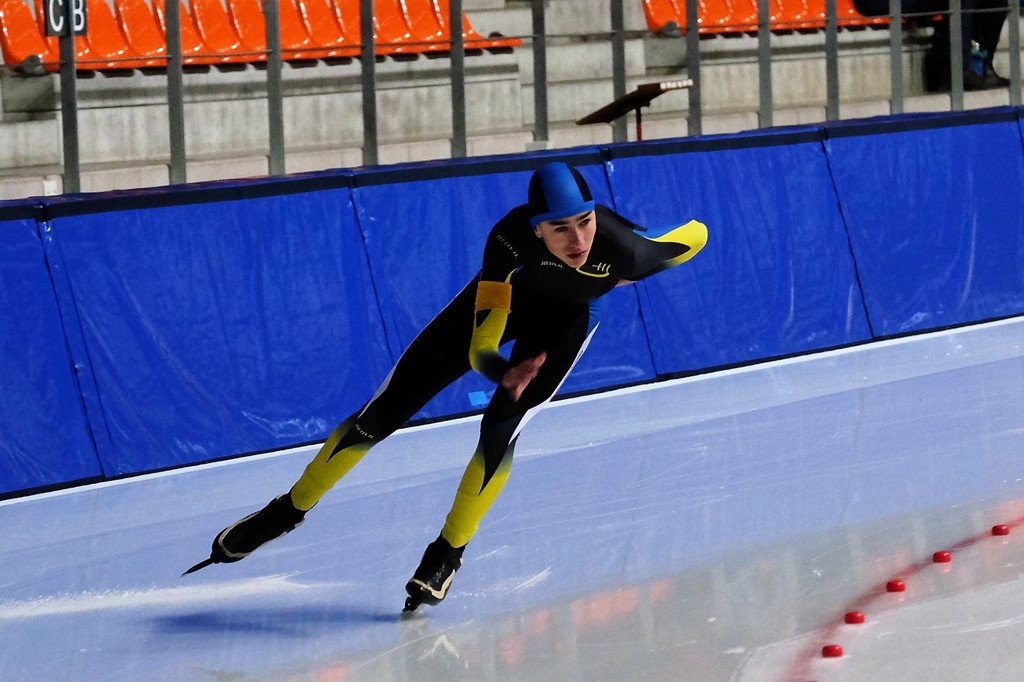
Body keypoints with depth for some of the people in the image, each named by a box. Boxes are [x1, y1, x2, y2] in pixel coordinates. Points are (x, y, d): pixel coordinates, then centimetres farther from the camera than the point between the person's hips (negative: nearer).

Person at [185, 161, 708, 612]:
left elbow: (696, 236, -18)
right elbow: (480, 349, -39)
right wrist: (505, 373, -61)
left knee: (502, 425, -20)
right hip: (505, 295, 0)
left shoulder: (623, 248, -40)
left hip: (568, 316, 0)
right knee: (387, 409, 1)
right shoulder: (509, 238, -41)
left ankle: (447, 555, 1)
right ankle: (289, 510, 20)